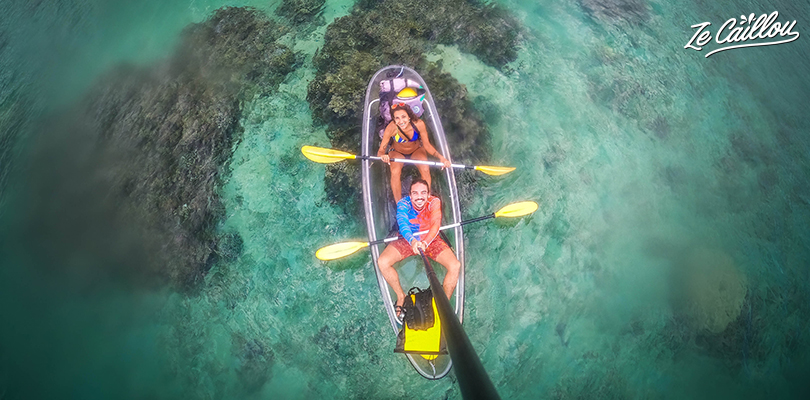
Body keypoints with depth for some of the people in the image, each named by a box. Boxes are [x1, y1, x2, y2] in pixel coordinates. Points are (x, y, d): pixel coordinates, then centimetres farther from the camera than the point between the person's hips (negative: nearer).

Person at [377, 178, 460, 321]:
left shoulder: (434, 202, -17)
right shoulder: (403, 203, -18)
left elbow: (435, 225, -29)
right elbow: (403, 224, -34)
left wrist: (425, 243, -48)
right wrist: (412, 241, -55)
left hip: (431, 240, 0)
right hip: (408, 239, 1)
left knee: (455, 265, -23)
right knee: (382, 262, -22)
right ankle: (401, 296, 2)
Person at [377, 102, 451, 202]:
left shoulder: (419, 124, -29)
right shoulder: (391, 128, -31)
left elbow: (427, 145, -16)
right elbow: (380, 151, -26)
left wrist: (440, 157, -30)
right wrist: (383, 156, -50)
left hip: (416, 150, 1)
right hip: (397, 152, -1)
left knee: (425, 170, -26)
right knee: (395, 172, -30)